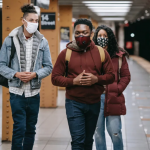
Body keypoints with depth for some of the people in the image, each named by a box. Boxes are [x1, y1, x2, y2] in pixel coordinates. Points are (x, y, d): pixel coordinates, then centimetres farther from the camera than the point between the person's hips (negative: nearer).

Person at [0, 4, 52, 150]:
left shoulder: (42, 42, 3)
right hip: (17, 92, -3)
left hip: (34, 92, 3)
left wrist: (35, 74, -12)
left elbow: (48, 67, 5)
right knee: (20, 128, -7)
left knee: (31, 129, 11)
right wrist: (16, 74, -16)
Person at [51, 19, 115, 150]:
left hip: (94, 104, 3)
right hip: (74, 103, -3)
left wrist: (96, 79, -16)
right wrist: (74, 81, -18)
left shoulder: (101, 52, 2)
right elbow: (55, 78, -4)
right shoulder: (66, 53, -2)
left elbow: (111, 76, 3)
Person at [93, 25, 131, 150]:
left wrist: (117, 90, -7)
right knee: (98, 132, 7)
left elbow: (126, 76, 5)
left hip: (113, 98, -1)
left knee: (115, 132, -2)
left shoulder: (119, 55, 4)